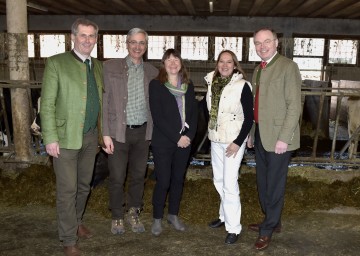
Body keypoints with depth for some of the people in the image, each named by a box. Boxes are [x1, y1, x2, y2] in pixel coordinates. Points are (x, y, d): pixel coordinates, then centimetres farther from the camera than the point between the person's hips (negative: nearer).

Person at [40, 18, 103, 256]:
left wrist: (100, 133, 8)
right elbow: (47, 104, -10)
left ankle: (77, 221, 39)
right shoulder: (56, 63, -7)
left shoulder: (98, 66, 10)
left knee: (84, 186, 18)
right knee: (67, 190, 2)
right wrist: (50, 138, -15)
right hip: (66, 137, -5)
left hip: (91, 137, 5)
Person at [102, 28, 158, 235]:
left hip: (143, 132, 3)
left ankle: (133, 213, 32)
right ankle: (117, 217, 26)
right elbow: (105, 101, -5)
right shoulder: (111, 67, -3)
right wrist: (106, 134, -10)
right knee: (117, 178, 5)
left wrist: (153, 132, 6)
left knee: (139, 176, 13)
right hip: (119, 132, -3)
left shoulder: (152, 72, 7)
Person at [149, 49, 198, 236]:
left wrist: (189, 135, -7)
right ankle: (157, 219, 16)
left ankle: (173, 215, 29)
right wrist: (176, 138, -15)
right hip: (163, 142, -4)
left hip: (184, 141, 5)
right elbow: (157, 116, -12)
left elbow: (194, 113, 8)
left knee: (178, 179, 12)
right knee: (163, 181, -3)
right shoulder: (156, 85, -5)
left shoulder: (188, 85, 9)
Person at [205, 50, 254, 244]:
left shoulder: (242, 86, -13)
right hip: (215, 139, 6)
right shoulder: (212, 83, 3)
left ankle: (233, 228, 5)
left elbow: (249, 118, -13)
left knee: (229, 183, -6)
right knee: (219, 180, 17)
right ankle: (225, 215, 35)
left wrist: (238, 142, -18)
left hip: (233, 140, -6)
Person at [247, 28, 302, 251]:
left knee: (275, 185, 4)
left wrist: (284, 138, -19)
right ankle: (272, 221, 34)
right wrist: (251, 133, 15)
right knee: (263, 183, 16)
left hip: (278, 137, -7)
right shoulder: (258, 69, 13)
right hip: (260, 136, 8)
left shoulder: (288, 66, -11)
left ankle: (268, 230, 18)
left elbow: (294, 106, -15)